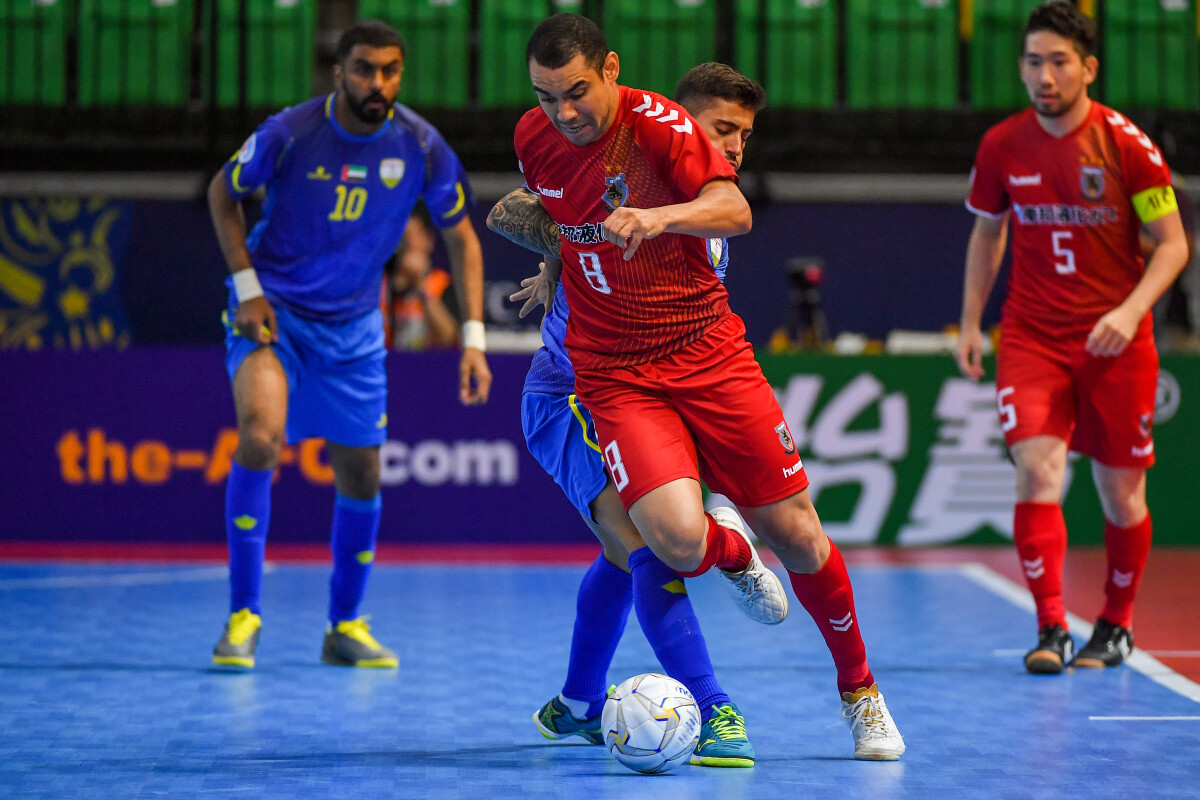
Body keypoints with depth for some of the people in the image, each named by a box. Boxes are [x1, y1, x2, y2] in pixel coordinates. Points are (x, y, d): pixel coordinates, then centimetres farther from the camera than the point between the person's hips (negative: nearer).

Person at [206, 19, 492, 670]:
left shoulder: (421, 147, -11)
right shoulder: (289, 134, -17)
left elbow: (461, 236, 3)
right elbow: (223, 193, 1)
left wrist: (473, 337, -5)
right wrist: (248, 286, -8)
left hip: (352, 328, 4)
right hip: (272, 310, -3)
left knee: (361, 475, 6)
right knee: (260, 436, -27)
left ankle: (345, 626, 27)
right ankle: (243, 613, -16)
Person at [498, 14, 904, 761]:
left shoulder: (656, 124, -15)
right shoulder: (533, 138, 0)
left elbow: (734, 209, -32)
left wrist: (660, 217, -46)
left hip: (708, 354, -2)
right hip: (616, 376, 2)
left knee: (796, 535, 1)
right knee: (676, 536, -23)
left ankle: (859, 689, 25)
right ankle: (734, 554, 15)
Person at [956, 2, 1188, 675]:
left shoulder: (1127, 145, -10)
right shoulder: (1001, 147, -1)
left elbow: (1173, 244, -5)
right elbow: (987, 233, 16)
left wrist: (1131, 310, -20)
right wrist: (971, 324, 12)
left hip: (1116, 342, -1)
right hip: (1032, 337, 1)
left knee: (1121, 492, 5)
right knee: (1038, 471, -17)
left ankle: (1116, 624, 26)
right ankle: (1051, 629, -16)